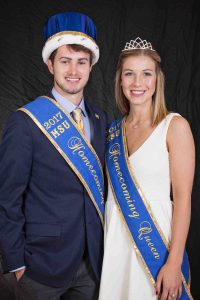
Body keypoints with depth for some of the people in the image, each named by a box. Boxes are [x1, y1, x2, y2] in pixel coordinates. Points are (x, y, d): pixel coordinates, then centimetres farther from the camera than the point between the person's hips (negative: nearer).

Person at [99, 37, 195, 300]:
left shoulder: (175, 126, -10)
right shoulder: (114, 130, 6)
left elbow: (183, 196, -12)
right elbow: (113, 188, 11)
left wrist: (174, 262, -16)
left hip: (155, 241, -4)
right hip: (113, 240, 5)